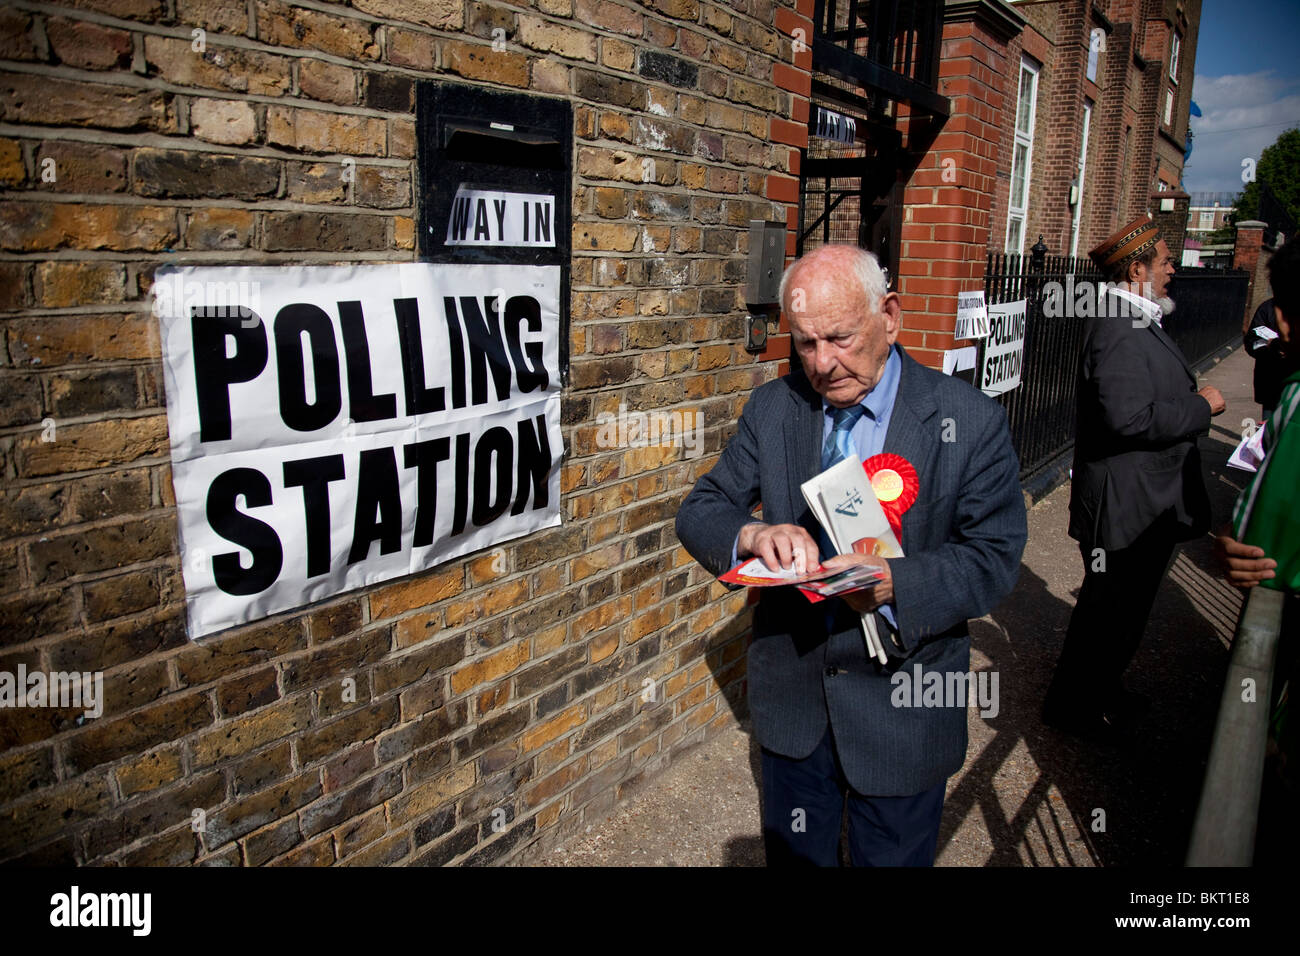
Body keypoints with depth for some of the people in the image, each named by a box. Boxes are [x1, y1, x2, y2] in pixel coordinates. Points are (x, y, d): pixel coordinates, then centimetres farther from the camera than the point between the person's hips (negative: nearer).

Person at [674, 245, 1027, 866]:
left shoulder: (970, 423, -13)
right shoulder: (771, 409, -4)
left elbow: (994, 558, -11)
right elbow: (699, 511, -2)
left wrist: (894, 583, -30)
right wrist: (750, 535, -26)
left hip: (904, 706, -2)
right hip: (791, 696, 3)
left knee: (891, 858, 18)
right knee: (794, 856, 23)